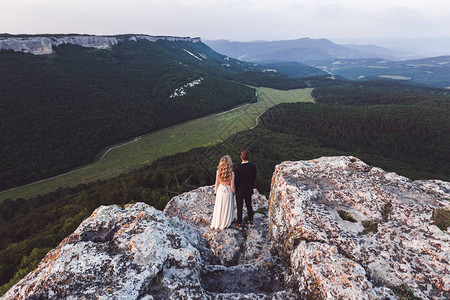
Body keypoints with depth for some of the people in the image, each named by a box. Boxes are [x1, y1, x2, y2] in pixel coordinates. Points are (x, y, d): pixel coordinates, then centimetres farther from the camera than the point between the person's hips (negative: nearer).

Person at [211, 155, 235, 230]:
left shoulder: (218, 172, -17)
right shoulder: (231, 173, -25)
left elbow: (217, 184, -5)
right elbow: (232, 187, -15)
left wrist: (216, 192, 10)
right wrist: (233, 193, 5)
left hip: (220, 191, 3)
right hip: (228, 193, -2)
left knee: (219, 207, 21)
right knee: (227, 208, 19)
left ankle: (216, 224, 39)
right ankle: (224, 224, 38)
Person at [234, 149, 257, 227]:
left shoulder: (238, 169, -32)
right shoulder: (253, 167, -18)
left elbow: (236, 182, -18)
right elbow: (254, 179, -4)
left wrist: (236, 190, 2)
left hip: (240, 191, -4)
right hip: (249, 191, 4)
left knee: (239, 207, 17)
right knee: (249, 205, 25)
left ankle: (239, 222, 36)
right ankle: (251, 220, 44)